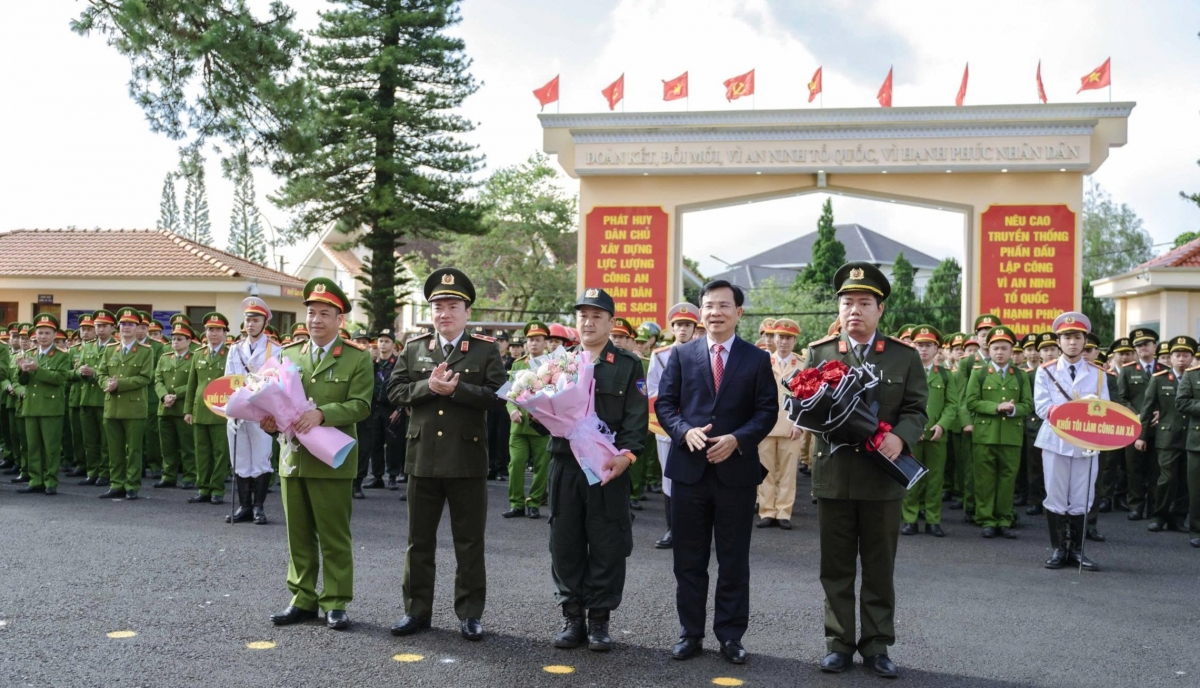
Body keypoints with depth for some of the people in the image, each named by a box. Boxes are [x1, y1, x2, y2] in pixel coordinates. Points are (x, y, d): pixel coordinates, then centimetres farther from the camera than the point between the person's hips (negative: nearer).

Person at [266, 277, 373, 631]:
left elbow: (360, 405, -12)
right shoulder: (289, 354, 11)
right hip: (293, 458, 5)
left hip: (332, 462, -5)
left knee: (335, 537, 3)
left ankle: (335, 603, 13)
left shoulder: (358, 358, -3)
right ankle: (303, 599, 23)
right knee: (299, 536, 12)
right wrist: (270, 418, -7)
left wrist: (322, 413, -26)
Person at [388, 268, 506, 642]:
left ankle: (470, 613, 16)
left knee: (469, 541, 5)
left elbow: (498, 396, -10)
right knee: (419, 539, 11)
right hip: (422, 457, 3)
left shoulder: (486, 350, 1)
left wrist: (456, 389, -18)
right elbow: (394, 391, 2)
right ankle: (417, 609, 23)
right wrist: (428, 387, -14)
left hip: (467, 460, -3)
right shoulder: (413, 348, 9)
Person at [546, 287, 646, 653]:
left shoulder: (628, 365, 5)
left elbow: (636, 416, -2)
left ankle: (599, 618, 14)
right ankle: (572, 616, 18)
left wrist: (627, 453, -17)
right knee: (565, 543, 7)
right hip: (565, 466, 3)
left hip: (609, 469, -2)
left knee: (607, 546, 3)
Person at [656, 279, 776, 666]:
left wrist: (737, 439, -16)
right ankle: (690, 633, 20)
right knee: (689, 560, 9)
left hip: (736, 470, -1)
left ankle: (731, 635, 18)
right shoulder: (682, 355, 6)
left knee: (734, 561, 7)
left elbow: (767, 410, -1)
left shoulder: (757, 359, 4)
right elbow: (664, 403, 3)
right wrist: (685, 431, -16)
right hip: (689, 468, 1)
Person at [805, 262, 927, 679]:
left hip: (883, 477, -1)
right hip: (833, 475, 1)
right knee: (836, 567, 8)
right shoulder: (818, 353, 6)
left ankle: (877, 645, 20)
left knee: (880, 568, 8)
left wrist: (900, 438, -20)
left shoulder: (905, 356, 4)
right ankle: (839, 643, 20)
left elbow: (916, 409, 0)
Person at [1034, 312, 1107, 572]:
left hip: (1086, 444, 1)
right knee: (1056, 498, 3)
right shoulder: (1046, 371, 4)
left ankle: (1077, 550, 15)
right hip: (1055, 442, -1)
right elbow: (1042, 407, -6)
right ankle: (1059, 549, 12)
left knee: (1081, 500, 5)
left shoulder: (1097, 374, 8)